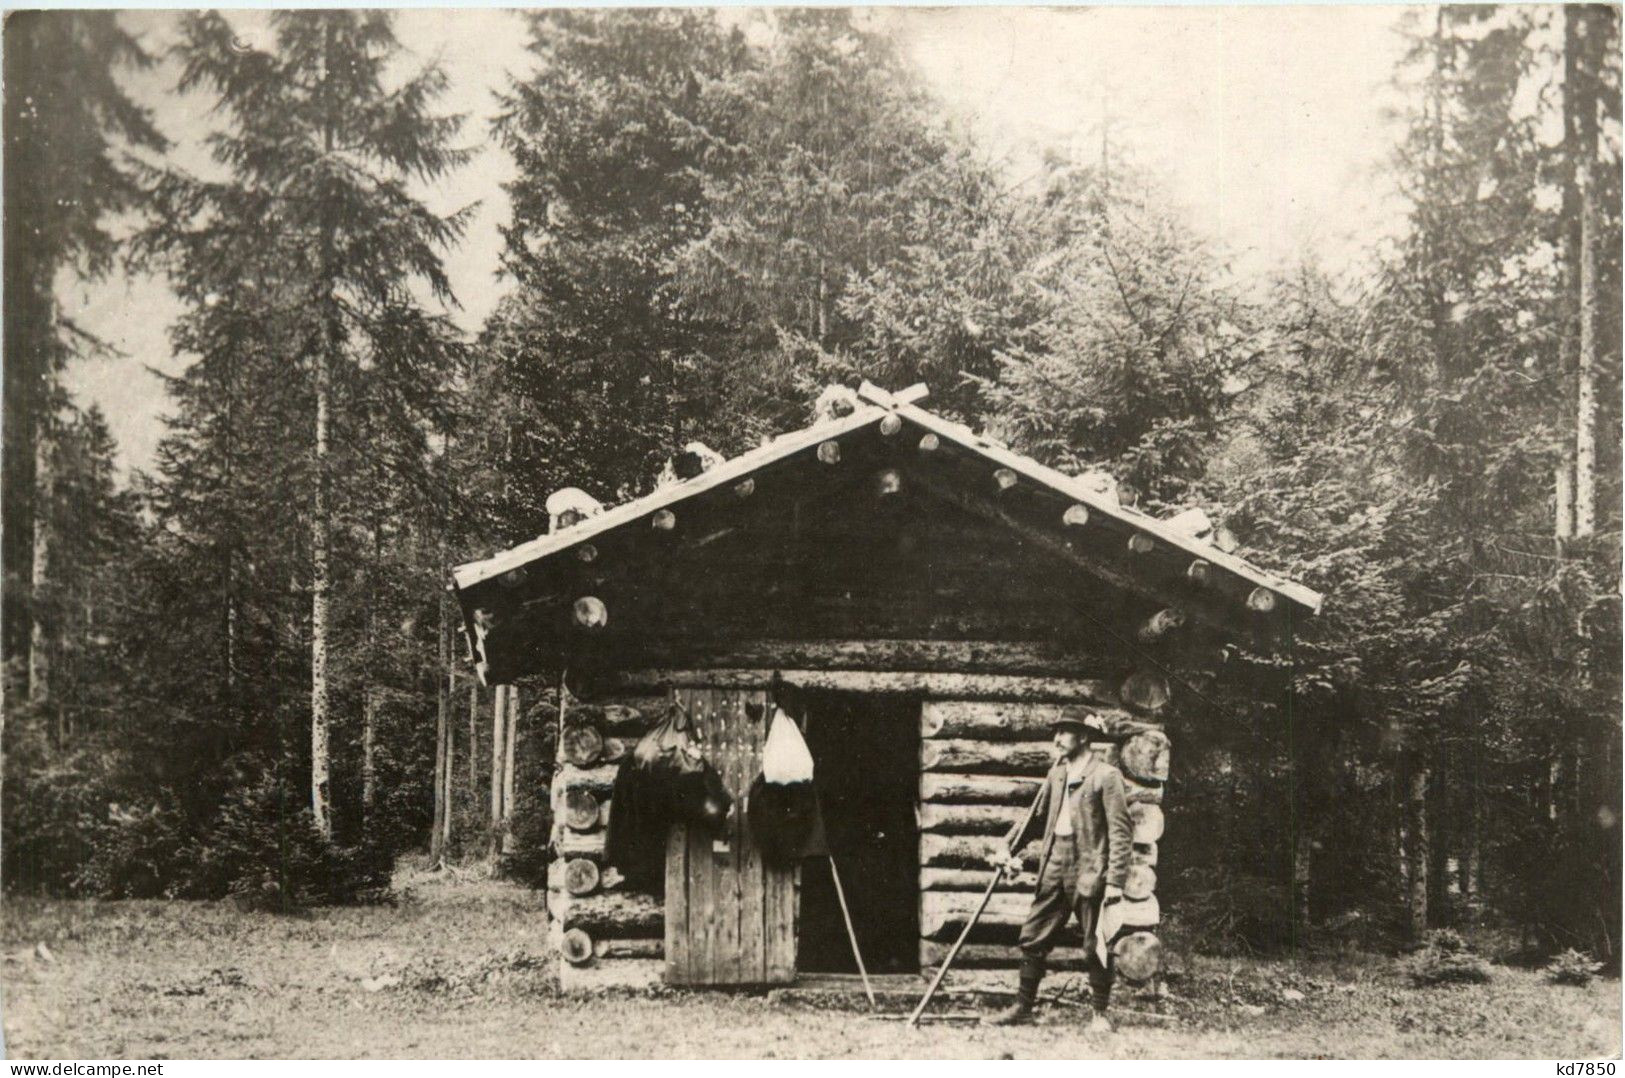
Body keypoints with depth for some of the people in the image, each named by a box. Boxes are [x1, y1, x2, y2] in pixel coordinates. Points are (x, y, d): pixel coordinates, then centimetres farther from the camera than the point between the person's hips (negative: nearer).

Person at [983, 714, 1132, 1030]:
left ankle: (1099, 1013, 13)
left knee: (1096, 945, 2)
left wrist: (1115, 881, -16)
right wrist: (1009, 848, 11)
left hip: (1089, 871, -7)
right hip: (1055, 868, 7)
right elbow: (1037, 815, 21)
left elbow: (1121, 832, -12)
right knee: (1033, 938, 7)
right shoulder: (1057, 773, 13)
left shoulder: (1106, 776, -9)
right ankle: (1023, 1006, 15)